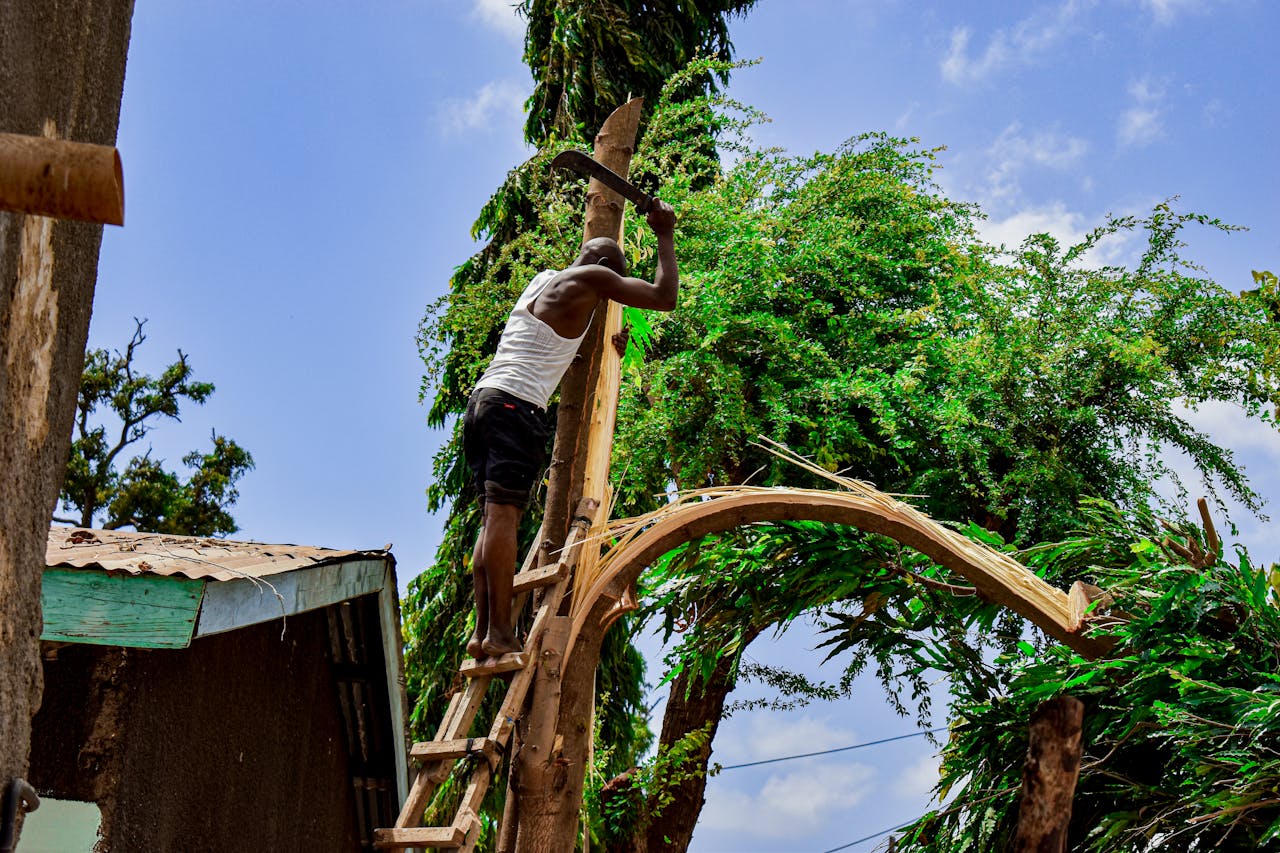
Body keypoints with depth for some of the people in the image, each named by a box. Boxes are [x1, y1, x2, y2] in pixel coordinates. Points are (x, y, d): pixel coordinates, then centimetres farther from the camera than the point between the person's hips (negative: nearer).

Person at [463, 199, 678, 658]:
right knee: (503, 514, -14)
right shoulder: (588, 279, 2)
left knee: (494, 518, 5)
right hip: (516, 406, -8)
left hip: (481, 399, 8)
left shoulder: (542, 279, 25)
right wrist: (665, 236, 12)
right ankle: (500, 633, -18)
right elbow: (664, 297, 1)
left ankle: (482, 633, 0)